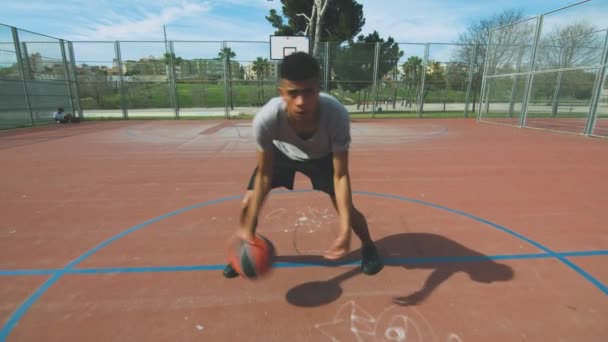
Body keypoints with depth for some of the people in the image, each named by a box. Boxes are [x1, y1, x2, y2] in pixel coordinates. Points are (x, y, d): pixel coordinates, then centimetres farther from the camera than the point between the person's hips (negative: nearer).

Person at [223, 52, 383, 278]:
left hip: (323, 156, 0)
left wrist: (345, 231, -40)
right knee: (248, 203, -7)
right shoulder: (265, 119, -40)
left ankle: (368, 247, 26)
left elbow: (341, 175, -32)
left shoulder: (337, 115, -41)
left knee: (346, 208, -8)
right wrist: (247, 228, -26)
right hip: (280, 153, 1)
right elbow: (263, 174, -25)